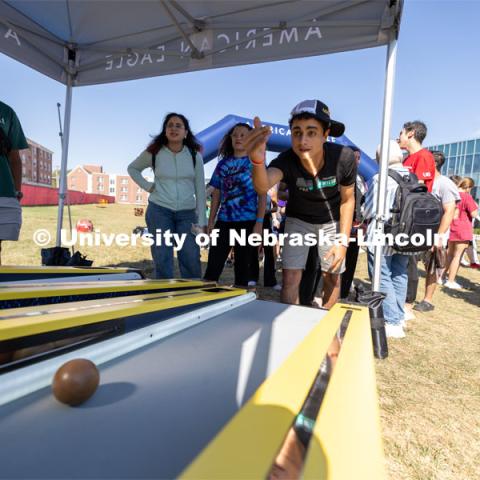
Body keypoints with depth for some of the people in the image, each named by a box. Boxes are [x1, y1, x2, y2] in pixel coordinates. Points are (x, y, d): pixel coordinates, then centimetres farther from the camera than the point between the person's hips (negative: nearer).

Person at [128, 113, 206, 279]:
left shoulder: (194, 156, 3)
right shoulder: (153, 153, 1)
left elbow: (200, 190, 2)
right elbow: (132, 168, 18)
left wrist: (201, 220, -3)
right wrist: (147, 186, 1)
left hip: (187, 213, 1)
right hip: (159, 211, 0)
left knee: (192, 261, 0)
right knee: (162, 261, 2)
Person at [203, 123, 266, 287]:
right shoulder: (223, 163, 12)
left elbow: (262, 195, -2)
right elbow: (216, 194, 14)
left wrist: (259, 222, -11)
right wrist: (211, 220, 8)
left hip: (247, 222, -3)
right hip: (224, 221, 3)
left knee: (242, 266, 7)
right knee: (213, 266, 0)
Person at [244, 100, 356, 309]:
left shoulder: (344, 157, -29)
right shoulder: (287, 160, -33)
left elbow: (347, 200, -12)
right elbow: (263, 186, -56)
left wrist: (343, 240, -14)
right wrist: (257, 160, -78)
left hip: (331, 222, 1)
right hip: (298, 220, -1)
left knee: (332, 277, 9)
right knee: (290, 279, -8)